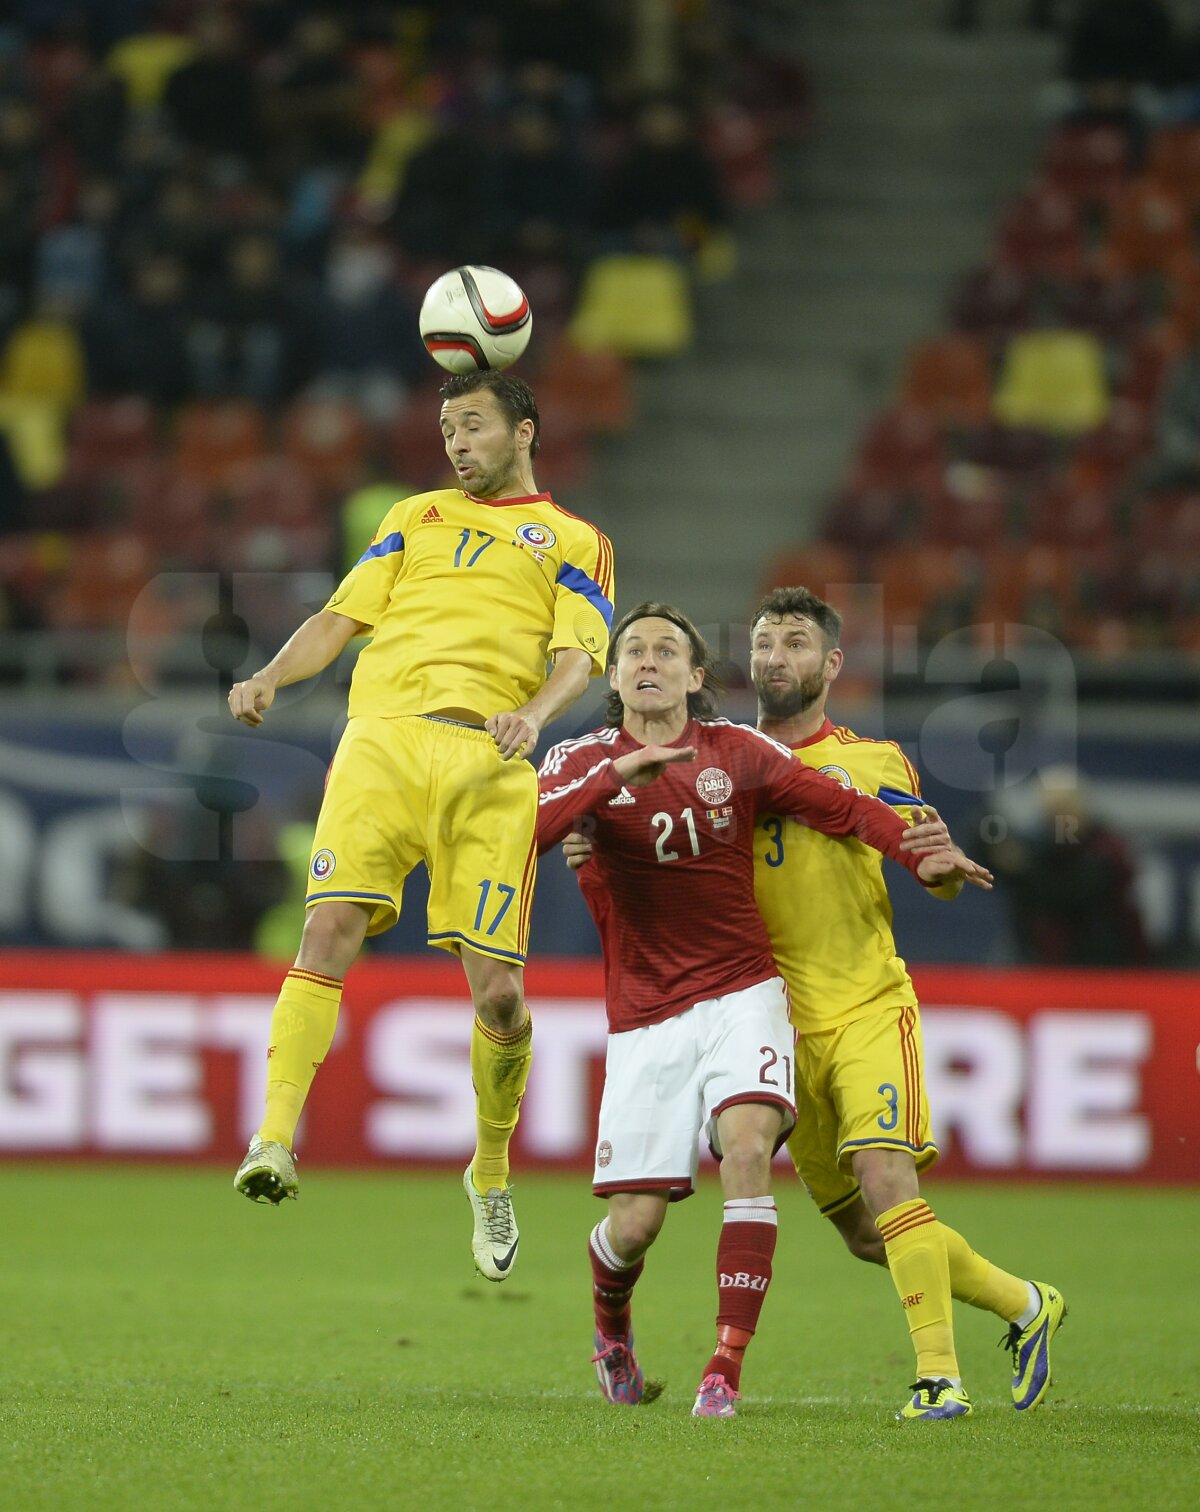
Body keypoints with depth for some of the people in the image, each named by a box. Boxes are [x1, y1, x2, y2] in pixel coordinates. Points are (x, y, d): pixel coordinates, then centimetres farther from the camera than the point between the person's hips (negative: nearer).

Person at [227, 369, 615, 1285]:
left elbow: (579, 658, 4)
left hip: (490, 762, -2)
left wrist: (535, 714, -18)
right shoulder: (416, 518, 27)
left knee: (498, 990, -7)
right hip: (383, 736, 2)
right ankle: (275, 1139, -26)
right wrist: (270, 678, 1)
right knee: (332, 926, -20)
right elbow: (341, 618, 20)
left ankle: (492, 1170, 15)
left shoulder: (576, 543, 18)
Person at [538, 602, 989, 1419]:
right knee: (635, 1223, -5)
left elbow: (838, 804, 2)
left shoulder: (737, 752, 4)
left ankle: (727, 1370, -24)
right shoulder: (584, 762, 1)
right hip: (644, 1020, 0)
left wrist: (921, 852, -12)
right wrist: (615, 776, -28)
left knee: (748, 1146, -27)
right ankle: (612, 1328, 32)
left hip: (741, 995, 0)